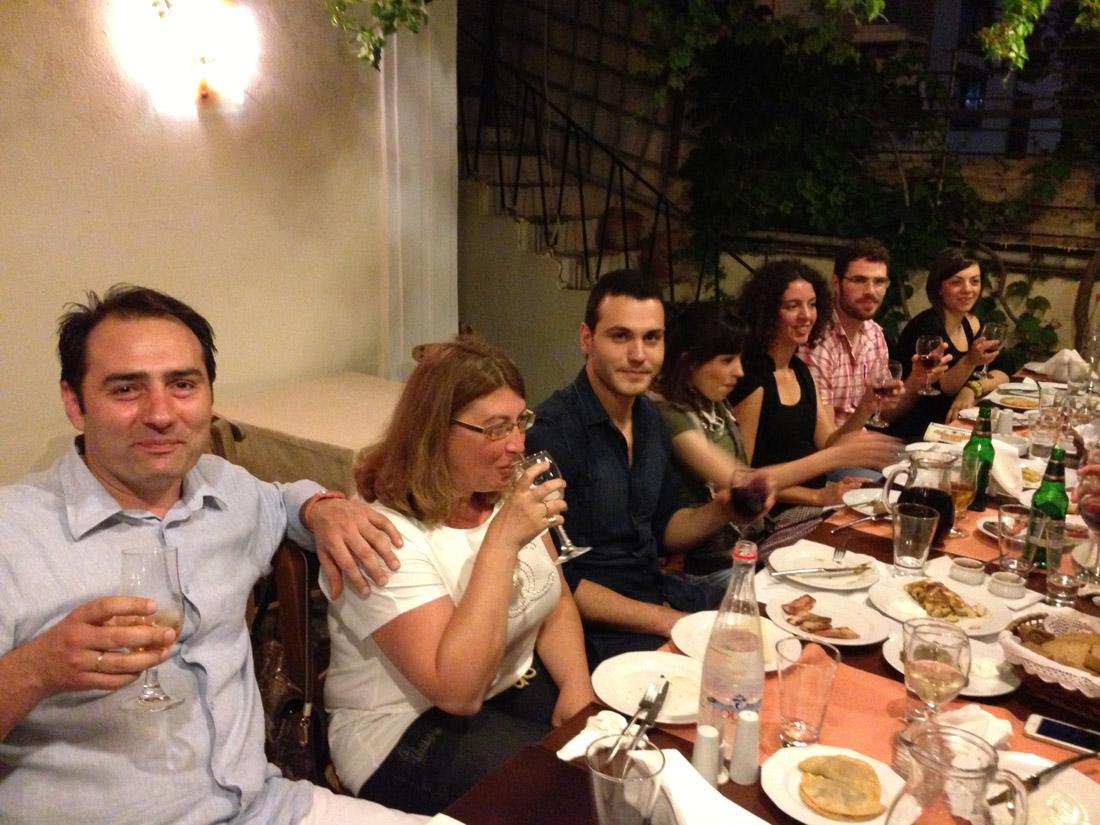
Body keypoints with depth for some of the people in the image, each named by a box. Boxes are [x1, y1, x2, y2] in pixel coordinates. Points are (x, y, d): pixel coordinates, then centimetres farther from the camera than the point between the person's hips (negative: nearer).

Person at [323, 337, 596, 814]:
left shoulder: (504, 494, 0)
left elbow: (557, 606, 7)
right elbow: (458, 690, -29)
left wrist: (577, 688, -12)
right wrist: (502, 542, -32)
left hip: (516, 684, 7)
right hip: (408, 730, -6)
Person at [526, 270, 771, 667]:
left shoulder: (648, 416, 6)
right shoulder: (552, 432, -21)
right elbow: (556, 582, -20)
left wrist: (722, 512, -5)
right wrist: (666, 620, -19)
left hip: (658, 590, 9)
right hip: (598, 625, -8)